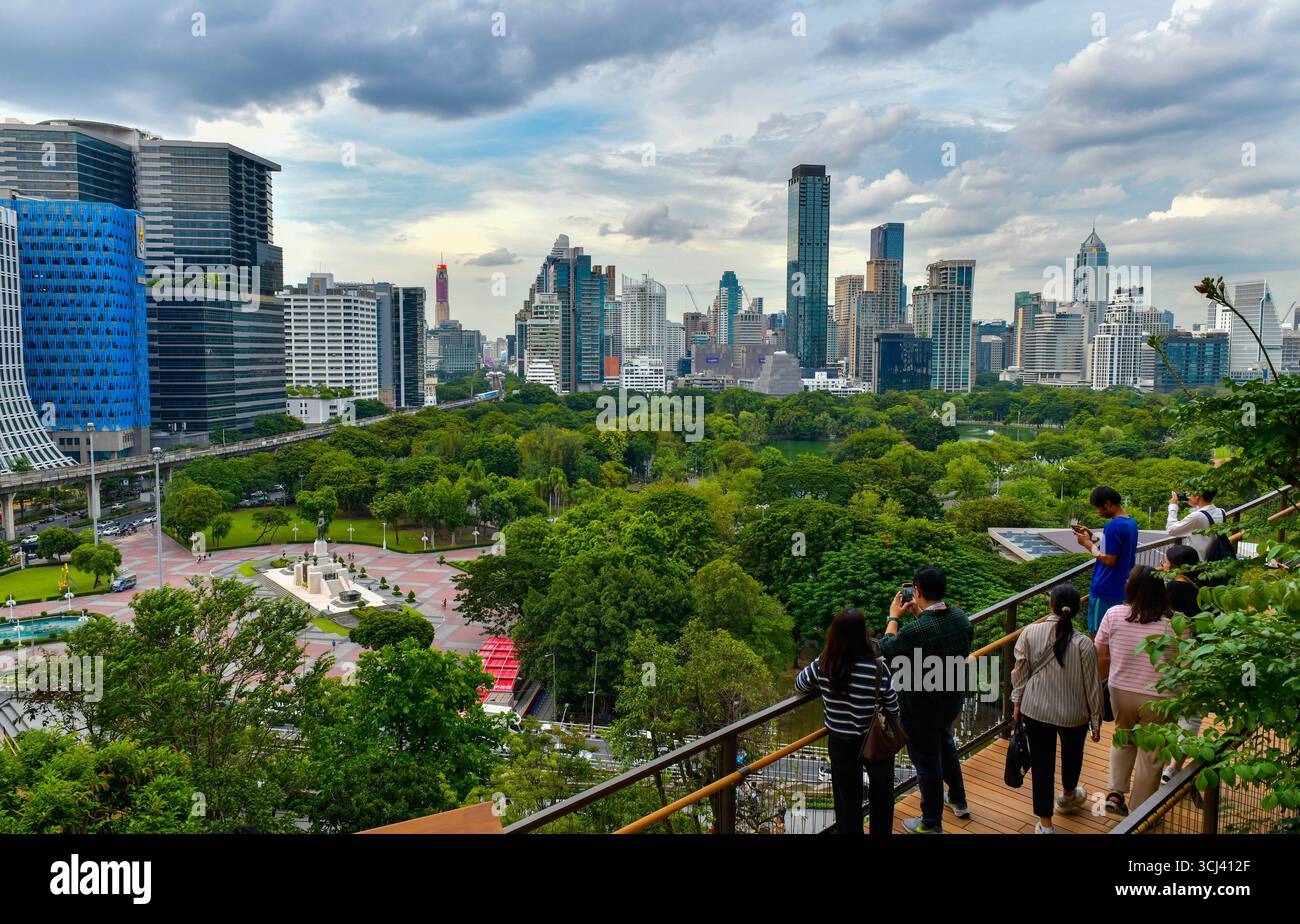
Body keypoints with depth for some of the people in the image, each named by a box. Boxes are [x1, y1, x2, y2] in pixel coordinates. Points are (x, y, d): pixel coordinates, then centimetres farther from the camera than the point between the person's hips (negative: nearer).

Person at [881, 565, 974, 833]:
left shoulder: (914, 631, -36)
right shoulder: (959, 615, -14)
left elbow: (887, 650, -16)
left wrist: (893, 617, -4)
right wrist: (919, 615, 3)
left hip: (921, 708, -7)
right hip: (953, 700, 7)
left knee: (927, 761, 13)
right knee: (945, 744, 32)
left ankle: (931, 824, 33)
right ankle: (958, 800, 52)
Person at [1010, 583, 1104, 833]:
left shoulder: (1029, 633, -14)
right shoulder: (1083, 644, -19)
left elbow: (1020, 673, -4)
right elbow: (1092, 686, -11)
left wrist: (1018, 703, 11)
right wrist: (1096, 721, 2)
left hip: (1035, 711, 0)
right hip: (1073, 714, 0)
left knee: (1041, 764, 11)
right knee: (1072, 754, 28)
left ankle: (1045, 824, 18)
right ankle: (1068, 796, 55)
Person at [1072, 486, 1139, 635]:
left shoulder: (1113, 526, -18)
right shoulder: (1132, 523, 10)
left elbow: (1109, 560, -19)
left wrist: (1088, 543, -9)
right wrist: (1092, 537, 11)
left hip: (1105, 590, -9)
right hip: (1122, 590, 9)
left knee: (1097, 634, -2)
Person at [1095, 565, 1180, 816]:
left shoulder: (1113, 615, -10)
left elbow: (1101, 658, -1)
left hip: (1120, 693, 2)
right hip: (1158, 700, -2)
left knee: (1124, 739, 29)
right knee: (1150, 756, 15)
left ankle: (1115, 792, 19)